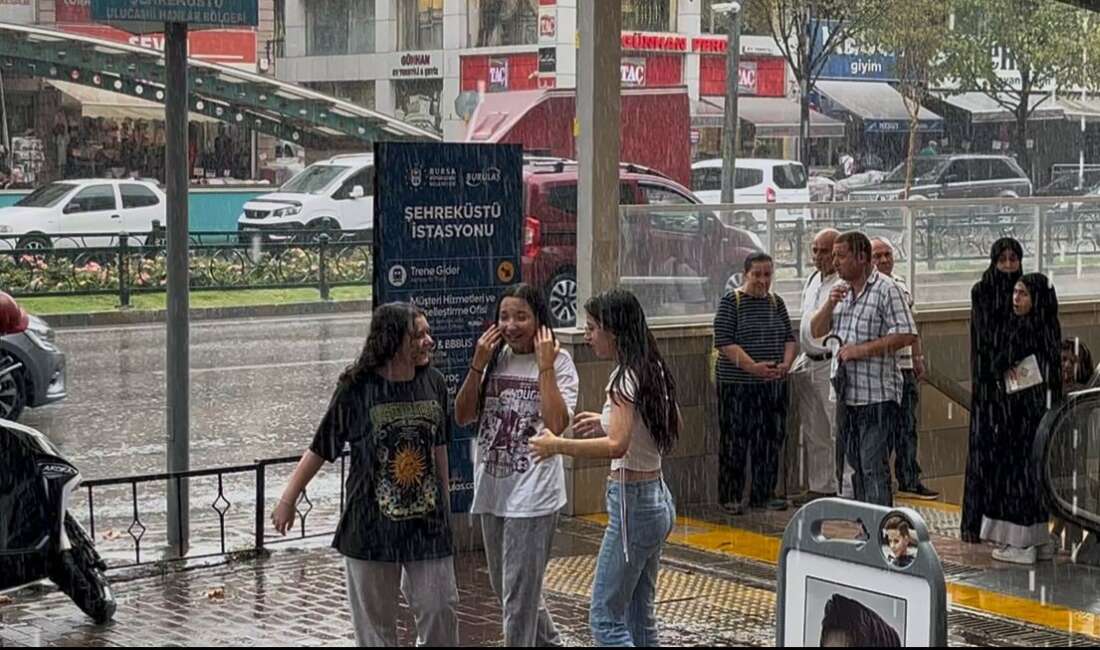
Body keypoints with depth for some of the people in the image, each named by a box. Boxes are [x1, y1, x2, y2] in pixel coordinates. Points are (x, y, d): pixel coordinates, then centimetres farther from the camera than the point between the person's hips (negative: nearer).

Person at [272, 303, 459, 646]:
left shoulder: (433, 383, -1)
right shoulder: (356, 389, -11)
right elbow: (320, 449, -4)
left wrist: (445, 501, 17)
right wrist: (288, 501, -2)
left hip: (427, 520, 3)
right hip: (372, 524, -3)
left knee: (439, 608, 3)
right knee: (375, 618, 7)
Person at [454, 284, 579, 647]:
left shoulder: (558, 362, -8)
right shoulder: (495, 359, 7)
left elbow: (557, 424, -20)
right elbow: (462, 417, 2)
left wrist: (545, 366, -19)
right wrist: (477, 364, -6)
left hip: (532, 493, -7)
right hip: (492, 490, 7)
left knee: (519, 593, -4)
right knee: (503, 587, 19)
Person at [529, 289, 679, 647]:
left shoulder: (625, 379, -17)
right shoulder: (653, 371, 9)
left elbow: (617, 445, -31)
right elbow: (673, 427, 24)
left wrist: (557, 445, -21)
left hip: (632, 503, -9)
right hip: (658, 499, 9)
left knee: (605, 620, -3)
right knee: (639, 618, 15)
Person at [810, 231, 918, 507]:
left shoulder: (886, 290, -8)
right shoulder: (839, 290, 15)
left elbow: (906, 335, -15)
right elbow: (816, 331, 14)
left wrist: (863, 349, -17)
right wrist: (830, 304, -4)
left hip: (877, 395, -8)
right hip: (845, 394, 8)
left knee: (874, 468, -10)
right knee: (856, 466, 13)